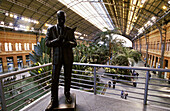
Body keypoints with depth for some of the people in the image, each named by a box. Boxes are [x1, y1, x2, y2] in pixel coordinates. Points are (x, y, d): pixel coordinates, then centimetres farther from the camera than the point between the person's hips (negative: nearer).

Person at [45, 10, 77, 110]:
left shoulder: (70, 30, 8)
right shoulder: (51, 29, 7)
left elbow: (75, 43, 5)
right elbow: (47, 43, -1)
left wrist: (68, 43, -17)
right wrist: (57, 39, -19)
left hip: (68, 57, 1)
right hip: (57, 57, 0)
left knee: (68, 77, 11)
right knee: (55, 79, 1)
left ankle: (67, 93, 32)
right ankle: (54, 101, 16)